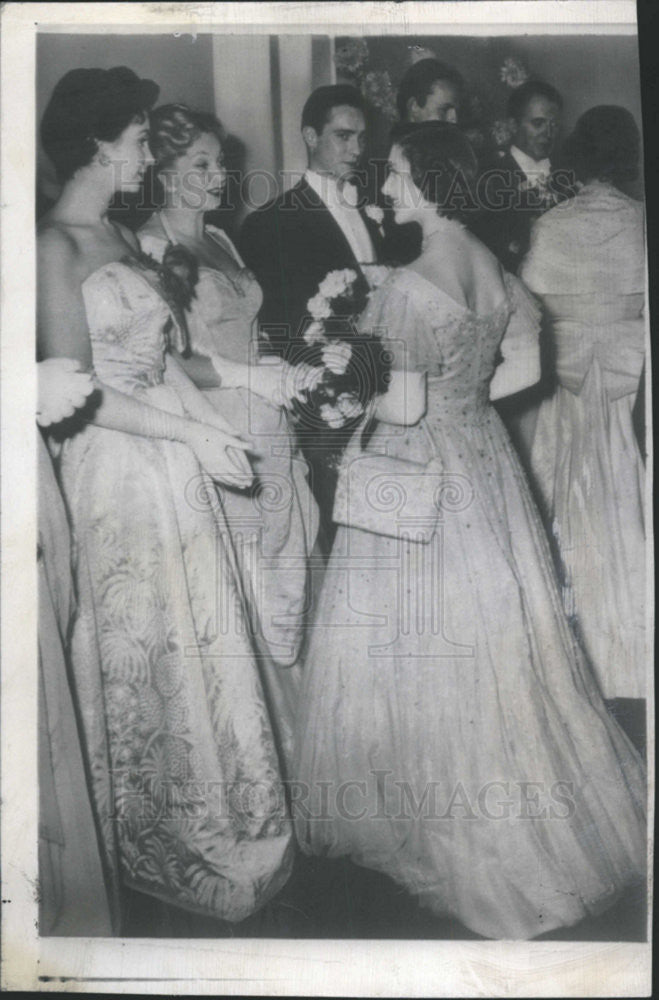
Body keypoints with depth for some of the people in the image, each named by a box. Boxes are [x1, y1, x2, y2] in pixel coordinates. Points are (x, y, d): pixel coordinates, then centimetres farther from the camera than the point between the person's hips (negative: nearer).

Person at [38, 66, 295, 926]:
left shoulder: (119, 235, 12)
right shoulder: (55, 245, -12)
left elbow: (159, 357, 8)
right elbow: (75, 395, -17)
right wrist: (194, 433, -16)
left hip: (177, 466, 8)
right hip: (121, 473, -8)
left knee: (202, 641, 15)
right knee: (148, 654, 7)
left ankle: (211, 825, 36)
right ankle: (166, 847, 30)